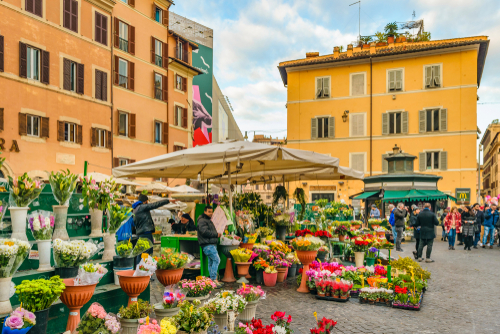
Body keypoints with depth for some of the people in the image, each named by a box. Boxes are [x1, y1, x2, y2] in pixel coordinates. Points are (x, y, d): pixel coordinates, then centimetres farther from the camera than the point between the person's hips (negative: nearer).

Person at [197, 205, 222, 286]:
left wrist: (217, 234, 9)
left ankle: (212, 279, 15)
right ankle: (214, 278, -15)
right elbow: (205, 232, -22)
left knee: (211, 262, 11)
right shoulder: (202, 221, -9)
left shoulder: (209, 220, 24)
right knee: (216, 260, -16)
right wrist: (216, 234, -15)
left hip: (212, 244, 10)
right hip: (207, 245, -10)